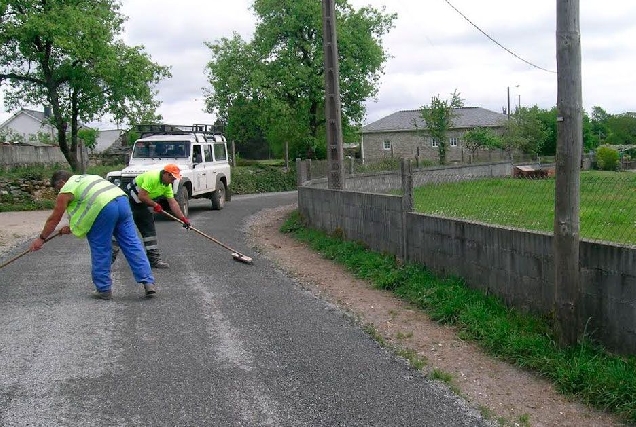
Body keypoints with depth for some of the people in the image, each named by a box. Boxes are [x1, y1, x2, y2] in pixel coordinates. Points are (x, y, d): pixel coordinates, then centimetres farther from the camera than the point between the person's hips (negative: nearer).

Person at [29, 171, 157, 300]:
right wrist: (71, 227, 43)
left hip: (104, 207, -7)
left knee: (100, 250, 7)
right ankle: (148, 282, -2)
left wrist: (41, 238, 29)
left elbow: (54, 218, 18)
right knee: (132, 245, 4)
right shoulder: (85, 178, 35)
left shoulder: (66, 191, 12)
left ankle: (104, 289, 13)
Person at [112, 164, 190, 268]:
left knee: (149, 229, 5)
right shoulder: (152, 177, -27)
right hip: (128, 200, -9)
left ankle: (154, 258, 7)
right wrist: (155, 205, -16)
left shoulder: (167, 185, 1)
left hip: (140, 205, 9)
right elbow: (142, 196, -29)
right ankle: (110, 255, -3)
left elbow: (173, 203, 1)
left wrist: (183, 218, -6)